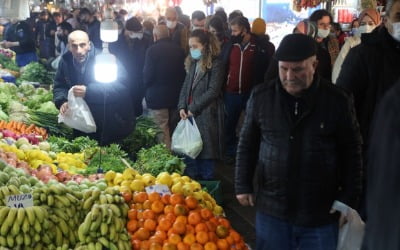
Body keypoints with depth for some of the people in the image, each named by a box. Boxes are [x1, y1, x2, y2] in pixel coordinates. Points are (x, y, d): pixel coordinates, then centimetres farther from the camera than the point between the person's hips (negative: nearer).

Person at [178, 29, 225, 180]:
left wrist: (193, 108, -13)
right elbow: (186, 86, 14)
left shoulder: (216, 65, -9)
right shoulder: (192, 64, 15)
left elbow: (213, 91, -14)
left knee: (206, 153, 0)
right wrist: (182, 107, -1)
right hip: (190, 115, 7)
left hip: (207, 115, -7)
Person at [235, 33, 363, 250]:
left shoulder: (338, 100, -7)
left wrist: (348, 200, 0)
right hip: (271, 208, 2)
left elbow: (351, 153, 0)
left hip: (321, 214, -1)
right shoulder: (261, 96, -2)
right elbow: (247, 144, 8)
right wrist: (243, 185, 6)